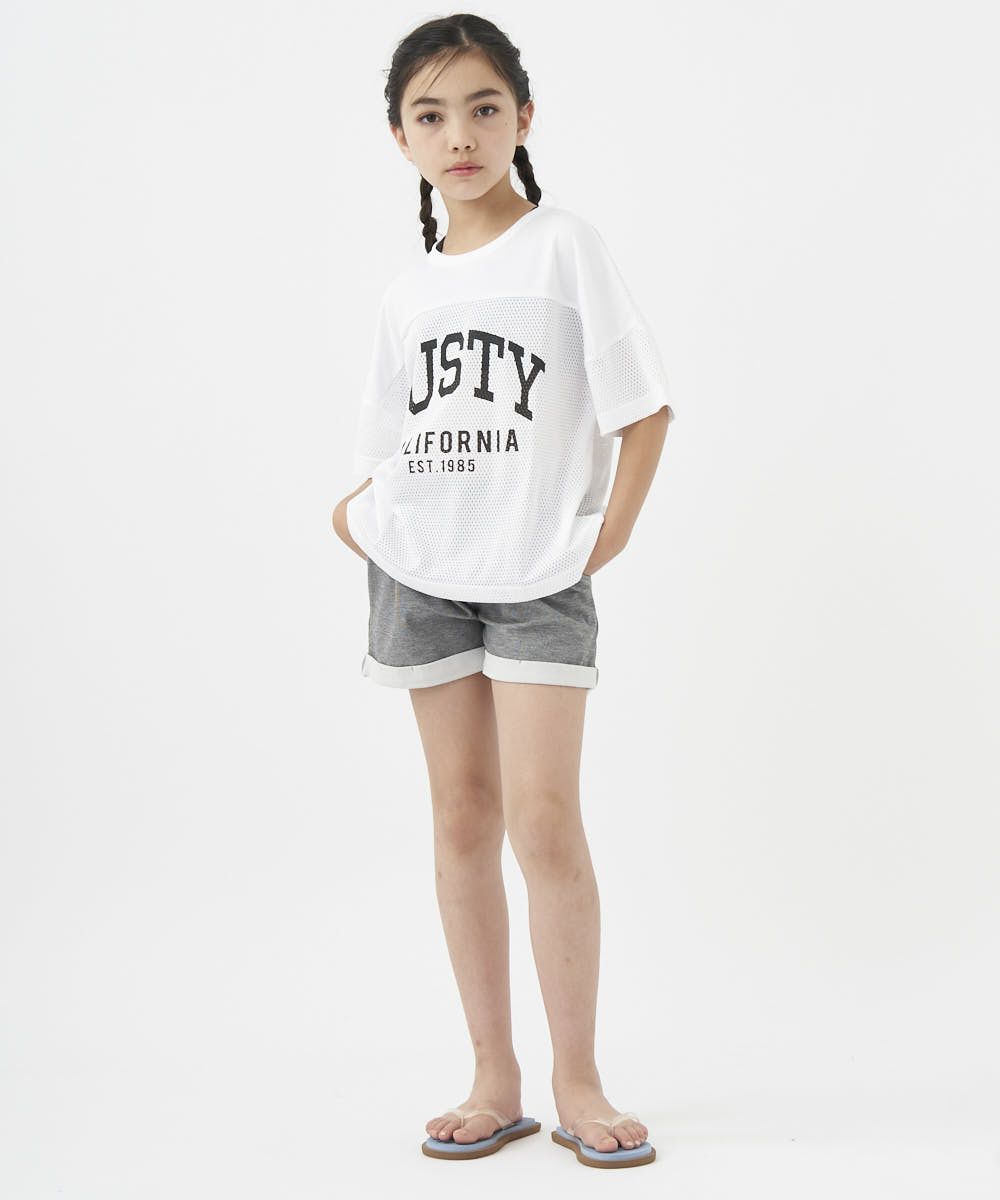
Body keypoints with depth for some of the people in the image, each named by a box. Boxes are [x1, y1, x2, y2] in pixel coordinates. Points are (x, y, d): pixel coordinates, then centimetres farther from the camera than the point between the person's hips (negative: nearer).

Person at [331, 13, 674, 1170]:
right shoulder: (408, 286, 9)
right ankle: (495, 1080, 15)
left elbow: (644, 405, -4)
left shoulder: (565, 246, -4)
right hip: (422, 575, 4)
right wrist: (354, 513, -1)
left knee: (543, 822, -9)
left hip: (540, 577, -4)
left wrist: (608, 537, -8)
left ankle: (577, 1079, 6)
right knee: (462, 820, 6)